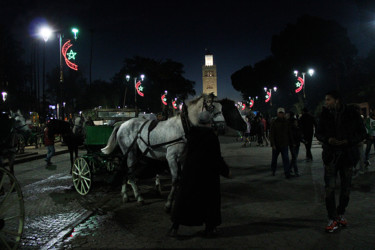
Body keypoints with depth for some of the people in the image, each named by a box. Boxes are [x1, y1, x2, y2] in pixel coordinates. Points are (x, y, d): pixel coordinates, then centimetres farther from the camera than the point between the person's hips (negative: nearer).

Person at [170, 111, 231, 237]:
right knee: (209, 198, 13)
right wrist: (226, 171, 0)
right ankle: (209, 228, 22)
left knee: (183, 198, 11)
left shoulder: (192, 134, -1)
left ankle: (175, 227, 13)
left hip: (189, 171, 4)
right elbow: (217, 158, -13)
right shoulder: (212, 136, -14)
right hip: (208, 172, -3)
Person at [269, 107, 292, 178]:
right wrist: (273, 144, -13)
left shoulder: (286, 123, 5)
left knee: (286, 159, -6)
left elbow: (289, 133, 13)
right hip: (276, 145, -1)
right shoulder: (274, 123, -5)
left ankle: (287, 173, -4)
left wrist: (290, 142, 11)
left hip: (284, 144, 1)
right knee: (274, 158, 12)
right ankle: (273, 170, 32)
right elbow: (271, 134, -7)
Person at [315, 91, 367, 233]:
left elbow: (362, 133, 1)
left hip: (347, 155, 0)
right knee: (330, 187, -6)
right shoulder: (325, 115, 0)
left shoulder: (352, 114, -4)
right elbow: (318, 133, 7)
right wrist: (328, 140, -13)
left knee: (346, 187, 11)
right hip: (330, 155, 0)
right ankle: (332, 219, 3)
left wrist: (348, 141, -15)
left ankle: (341, 214, 30)